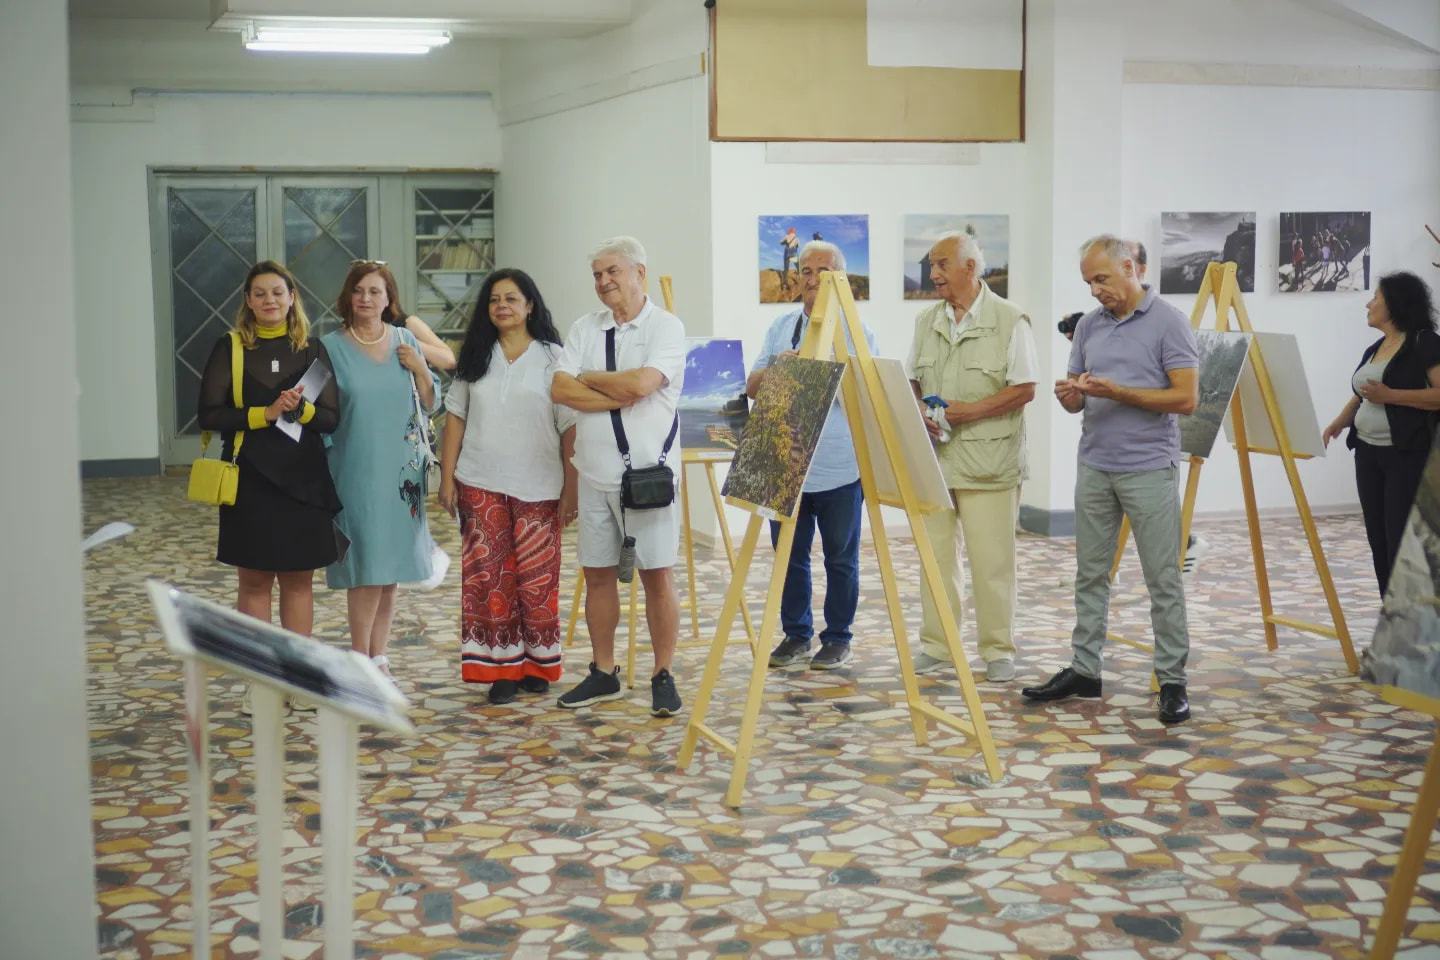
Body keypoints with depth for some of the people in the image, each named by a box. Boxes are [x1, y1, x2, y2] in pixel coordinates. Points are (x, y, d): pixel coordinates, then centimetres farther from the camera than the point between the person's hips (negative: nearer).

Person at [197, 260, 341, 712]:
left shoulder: (311, 349, 6)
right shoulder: (230, 349, 1)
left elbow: (330, 417, 2)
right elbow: (209, 415, -6)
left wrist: (301, 409, -17)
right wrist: (265, 414, -16)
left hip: (303, 478, 2)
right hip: (250, 478, -2)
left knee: (298, 578, 7)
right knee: (253, 580, 2)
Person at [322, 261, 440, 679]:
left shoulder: (406, 342, 8)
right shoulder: (332, 347, -3)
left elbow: (430, 404, 12)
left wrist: (419, 369, -6)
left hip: (401, 469, 4)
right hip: (356, 471, -4)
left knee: (393, 564, 9)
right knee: (367, 565, -7)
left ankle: (379, 653, 20)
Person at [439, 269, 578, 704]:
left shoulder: (552, 358, 1)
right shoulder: (475, 357, 11)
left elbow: (571, 428, -2)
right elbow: (455, 418, 11)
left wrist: (572, 488, -7)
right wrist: (447, 478, 4)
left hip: (538, 488, -2)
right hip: (481, 486, 3)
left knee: (537, 579, 1)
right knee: (487, 577, 0)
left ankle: (538, 664, 16)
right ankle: (502, 667, 8)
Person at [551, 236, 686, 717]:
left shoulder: (666, 327, -4)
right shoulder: (585, 329, 10)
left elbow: (642, 382, -21)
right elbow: (559, 390, -2)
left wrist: (589, 378, -6)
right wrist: (619, 397, -12)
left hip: (648, 471, -5)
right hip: (596, 474, 5)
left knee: (657, 575, -1)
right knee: (598, 575, 11)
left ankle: (663, 677, 10)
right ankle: (603, 673, 23)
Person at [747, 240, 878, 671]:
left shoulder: (856, 331, -1)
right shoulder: (781, 327, 11)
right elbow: (752, 386, 9)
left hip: (839, 469, -4)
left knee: (841, 559, 5)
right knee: (789, 555, 10)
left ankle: (837, 639, 17)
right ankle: (796, 634, 22)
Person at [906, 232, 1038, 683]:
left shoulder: (1010, 320, -5)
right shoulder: (926, 322, 13)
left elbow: (1025, 389, -7)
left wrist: (972, 411, -18)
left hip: (987, 460, -5)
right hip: (934, 457, 5)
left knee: (991, 559, -1)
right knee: (936, 555, 8)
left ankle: (998, 650, 10)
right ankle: (936, 644, 18)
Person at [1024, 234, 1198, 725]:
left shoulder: (1169, 323, -7)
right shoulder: (1089, 325, 10)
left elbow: (1186, 398, -14)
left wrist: (1117, 392, -21)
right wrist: (1069, 396, -10)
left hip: (1148, 469, -6)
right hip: (1094, 467, 6)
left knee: (1163, 580, 0)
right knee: (1090, 574, 11)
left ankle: (1172, 680, 6)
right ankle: (1084, 670, 19)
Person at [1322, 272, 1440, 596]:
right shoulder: (1374, 349, 16)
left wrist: (1390, 395, -22)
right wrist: (1341, 420, 5)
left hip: (1409, 456, -8)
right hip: (1368, 453, 8)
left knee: (1402, 542, -8)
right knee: (1379, 541, 8)